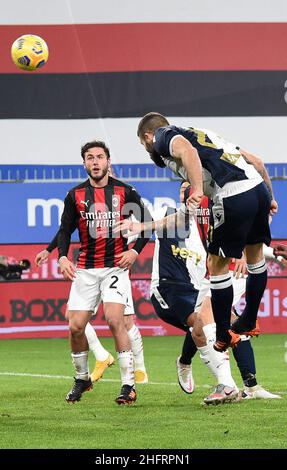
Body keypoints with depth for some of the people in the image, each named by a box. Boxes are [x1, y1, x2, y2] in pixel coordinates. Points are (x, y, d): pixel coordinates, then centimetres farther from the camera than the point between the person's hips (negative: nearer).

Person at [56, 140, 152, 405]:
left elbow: (146, 223, 7)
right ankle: (82, 379, 21)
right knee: (76, 326, -3)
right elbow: (65, 230, 10)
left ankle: (129, 385, -17)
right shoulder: (76, 196, 5)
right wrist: (62, 257, -7)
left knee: (114, 319, -21)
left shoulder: (124, 192, 0)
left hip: (116, 266, -3)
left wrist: (135, 251, -6)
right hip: (85, 269, 3)